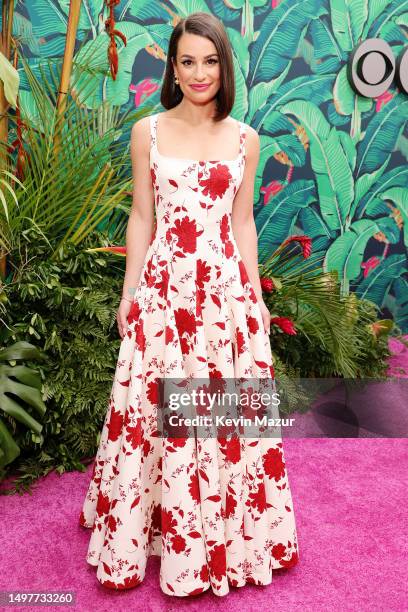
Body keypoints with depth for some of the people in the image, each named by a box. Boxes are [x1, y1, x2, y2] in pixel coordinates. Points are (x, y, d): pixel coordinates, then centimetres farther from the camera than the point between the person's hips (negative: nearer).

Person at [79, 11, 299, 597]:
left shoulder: (245, 139, 6)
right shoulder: (147, 132, 4)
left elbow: (243, 223, 9)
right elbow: (141, 217, 6)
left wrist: (256, 298, 7)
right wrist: (128, 294, 3)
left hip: (226, 286, 1)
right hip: (163, 285, 0)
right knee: (155, 410, 7)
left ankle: (221, 537, 30)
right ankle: (142, 528, 31)